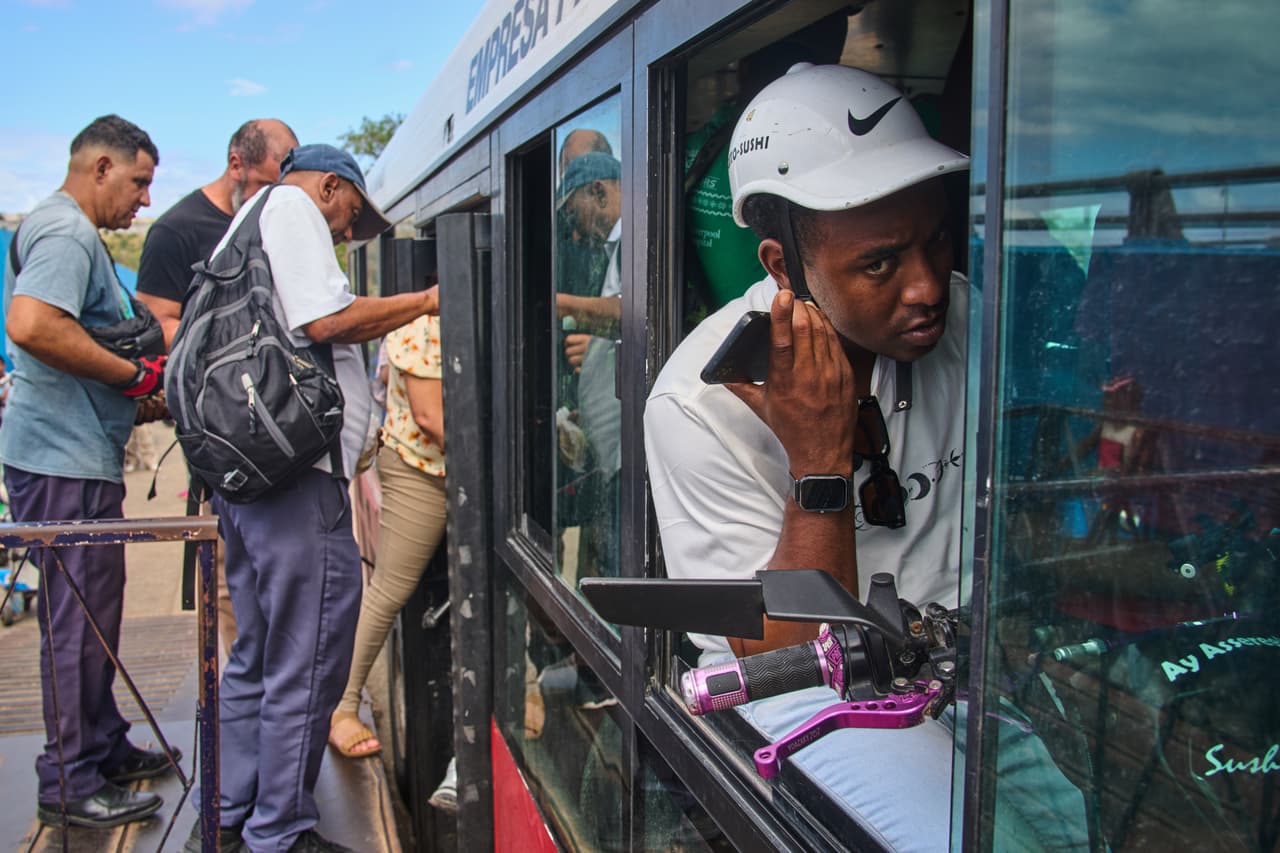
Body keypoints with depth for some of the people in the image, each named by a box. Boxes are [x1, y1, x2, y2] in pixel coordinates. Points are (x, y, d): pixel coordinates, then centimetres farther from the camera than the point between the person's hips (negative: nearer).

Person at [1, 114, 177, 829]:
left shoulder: (76, 234, 21)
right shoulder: (65, 232, -13)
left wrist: (136, 397, 17)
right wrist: (134, 374, -20)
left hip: (82, 455, 11)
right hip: (62, 460, -11)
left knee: (93, 614, 18)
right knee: (78, 621, -3)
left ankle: (105, 750, 30)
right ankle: (70, 785, 7)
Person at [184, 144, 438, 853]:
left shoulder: (246, 223, 27)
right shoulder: (293, 207, -3)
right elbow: (327, 320, -16)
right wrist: (428, 300, -7)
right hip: (295, 470, -11)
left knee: (257, 654, 18)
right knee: (307, 661, -3)